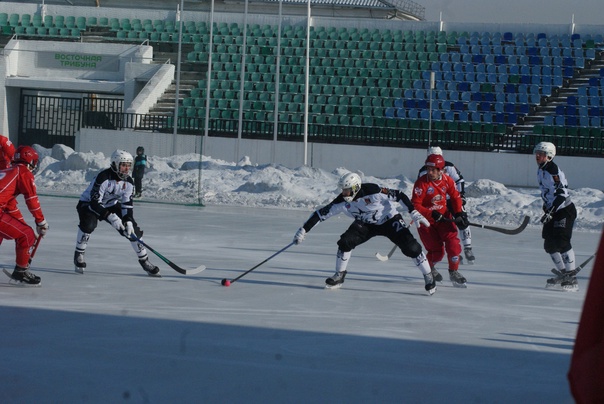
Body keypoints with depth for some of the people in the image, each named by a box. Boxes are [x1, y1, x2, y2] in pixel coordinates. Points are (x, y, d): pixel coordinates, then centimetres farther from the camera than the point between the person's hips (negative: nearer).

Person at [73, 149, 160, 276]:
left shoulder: (128, 182, -11)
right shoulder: (103, 178, -32)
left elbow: (127, 204, -7)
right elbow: (94, 203, -34)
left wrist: (128, 220, -24)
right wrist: (110, 217, -41)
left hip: (111, 206, 6)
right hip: (88, 204, -6)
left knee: (133, 229, -5)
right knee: (89, 224, -38)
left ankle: (144, 261, 9)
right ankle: (79, 255, -17)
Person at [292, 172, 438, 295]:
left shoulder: (373, 191, -33)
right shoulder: (342, 201, -19)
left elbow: (399, 195, -28)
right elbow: (322, 213, -14)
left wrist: (414, 214, -31)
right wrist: (303, 230, -16)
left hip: (389, 220, -4)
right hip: (366, 224, 4)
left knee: (410, 246, -19)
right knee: (345, 242, -16)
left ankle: (428, 276, -2)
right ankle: (339, 276, 2)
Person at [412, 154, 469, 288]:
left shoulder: (447, 180, -6)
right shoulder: (421, 183, -19)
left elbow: (455, 197, 9)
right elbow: (415, 206, -19)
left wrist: (460, 213, -4)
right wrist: (432, 214, -28)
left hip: (444, 216, 4)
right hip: (426, 220, -4)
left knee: (453, 242, -13)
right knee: (437, 251, -4)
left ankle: (454, 272, 3)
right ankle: (429, 268, 29)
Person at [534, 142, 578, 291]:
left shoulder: (553, 171, -19)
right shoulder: (541, 169, 11)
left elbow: (562, 193, -26)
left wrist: (550, 211, -29)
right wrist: (546, 209, 24)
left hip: (565, 211, -10)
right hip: (552, 212, 10)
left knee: (562, 242, -16)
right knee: (549, 245, 9)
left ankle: (572, 279, -14)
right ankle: (564, 274, 19)